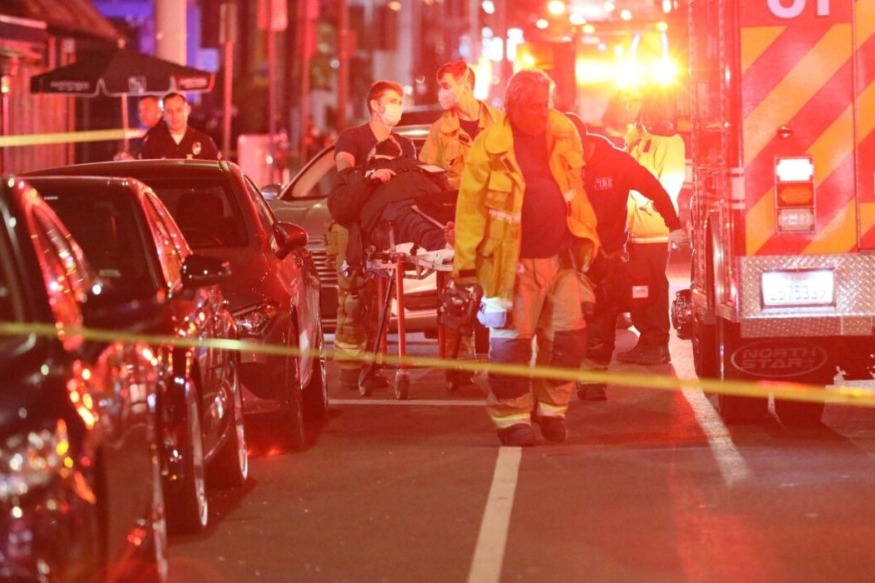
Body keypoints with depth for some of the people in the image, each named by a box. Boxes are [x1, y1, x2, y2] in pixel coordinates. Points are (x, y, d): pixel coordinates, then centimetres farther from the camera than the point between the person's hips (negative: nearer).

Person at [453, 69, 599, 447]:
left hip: (563, 256, 4)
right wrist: (467, 260, -11)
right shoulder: (490, 145, -9)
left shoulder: (564, 134, 5)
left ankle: (552, 408, 20)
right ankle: (511, 418, 11)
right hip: (516, 261, -4)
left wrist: (586, 236, 14)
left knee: (570, 336, 5)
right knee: (512, 341, 0)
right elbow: (471, 206, -9)